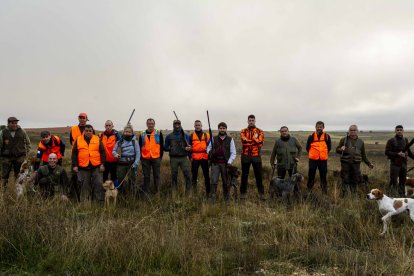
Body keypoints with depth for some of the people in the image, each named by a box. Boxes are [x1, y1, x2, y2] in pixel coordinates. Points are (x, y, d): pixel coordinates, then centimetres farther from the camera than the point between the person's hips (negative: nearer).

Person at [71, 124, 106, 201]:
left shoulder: (97, 139, 6)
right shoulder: (78, 140, 7)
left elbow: (102, 152, 4)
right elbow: (74, 153, 6)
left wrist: (102, 164, -3)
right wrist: (74, 165, 0)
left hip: (96, 166, 0)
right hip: (83, 167, 1)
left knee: (98, 184, 0)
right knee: (85, 185, 8)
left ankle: (100, 200, 10)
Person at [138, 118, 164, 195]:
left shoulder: (159, 133, 3)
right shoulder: (142, 134, 7)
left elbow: (162, 146, 5)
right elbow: (139, 147, 11)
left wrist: (160, 156, 2)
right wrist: (140, 157, 6)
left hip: (156, 158, -1)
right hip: (145, 159, 1)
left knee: (156, 175, 6)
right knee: (146, 176, 7)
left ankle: (157, 192, 17)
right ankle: (146, 193, 16)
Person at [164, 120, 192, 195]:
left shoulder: (186, 136, 10)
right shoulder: (169, 136, 9)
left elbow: (189, 146, 14)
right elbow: (165, 148, 9)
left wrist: (188, 148, -9)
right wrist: (170, 149, -10)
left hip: (184, 158, 0)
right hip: (173, 158, 0)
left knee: (187, 175, -7)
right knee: (174, 176, 6)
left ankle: (189, 193, 2)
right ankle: (174, 194, 15)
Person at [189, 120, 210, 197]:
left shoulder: (206, 135, 7)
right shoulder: (191, 136, 6)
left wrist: (209, 155, -6)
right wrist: (190, 156, -2)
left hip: (204, 158, 0)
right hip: (195, 159, 0)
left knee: (206, 175, 5)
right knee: (194, 175, 7)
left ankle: (208, 192, 14)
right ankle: (194, 192, 17)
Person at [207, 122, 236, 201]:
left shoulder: (230, 139, 6)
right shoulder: (213, 139, 8)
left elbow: (233, 153, 4)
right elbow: (208, 148, 14)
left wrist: (229, 162, -7)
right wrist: (210, 152, -10)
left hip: (225, 164, 0)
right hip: (215, 163, 0)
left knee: (226, 182, 6)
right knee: (214, 181, -6)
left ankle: (227, 199, 18)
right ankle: (212, 199, 0)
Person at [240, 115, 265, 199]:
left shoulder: (259, 131, 6)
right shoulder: (243, 131, 6)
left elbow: (260, 143, -9)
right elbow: (244, 141, -12)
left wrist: (249, 141, -11)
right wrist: (255, 140, -9)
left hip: (256, 155, 0)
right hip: (245, 155, 0)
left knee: (258, 175, 4)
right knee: (244, 175, 8)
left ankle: (261, 193, 12)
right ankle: (243, 192, 18)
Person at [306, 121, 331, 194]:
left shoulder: (327, 136, 0)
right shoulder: (311, 136, -2)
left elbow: (329, 147, 12)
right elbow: (307, 147, 8)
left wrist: (324, 154, 13)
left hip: (323, 160, 0)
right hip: (313, 159, 0)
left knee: (323, 175, 7)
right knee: (311, 175, 6)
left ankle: (324, 192, 16)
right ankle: (309, 190, 17)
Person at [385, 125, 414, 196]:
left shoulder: (405, 140, 10)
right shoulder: (391, 141, -5)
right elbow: (387, 152, -11)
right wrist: (397, 154, -20)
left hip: (403, 164, 5)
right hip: (395, 164, -5)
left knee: (403, 181, 10)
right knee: (393, 181, -4)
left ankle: (402, 195, 21)